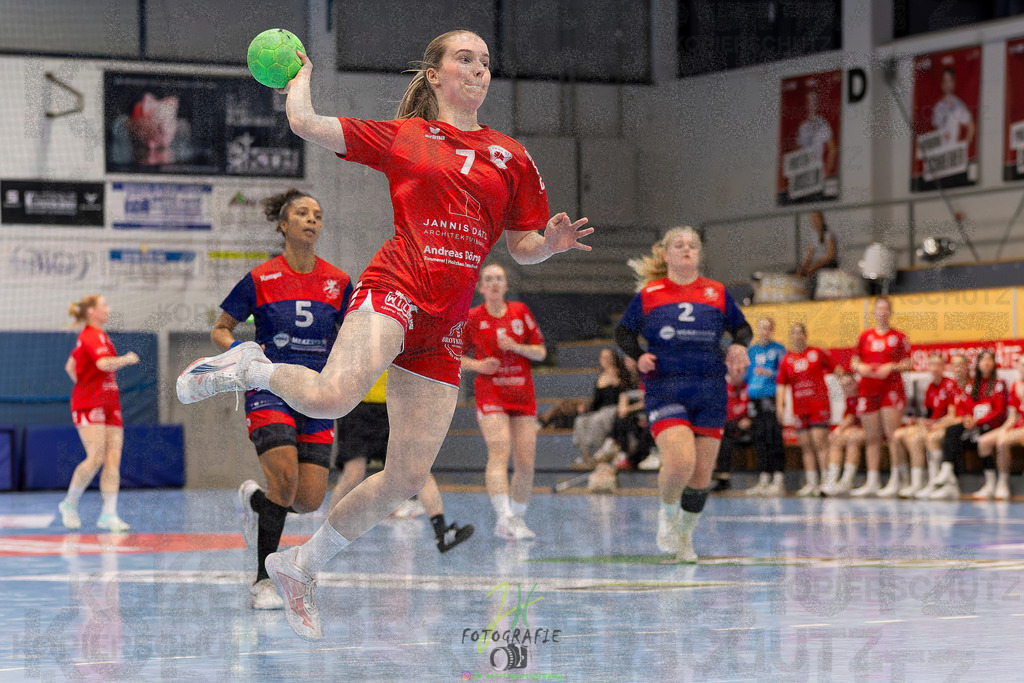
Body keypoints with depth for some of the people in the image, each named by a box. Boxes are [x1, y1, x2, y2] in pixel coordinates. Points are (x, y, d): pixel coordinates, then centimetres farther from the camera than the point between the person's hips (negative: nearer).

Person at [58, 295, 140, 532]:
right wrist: (126, 359, -21)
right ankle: (69, 504, 2)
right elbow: (104, 363, -28)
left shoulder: (87, 337, 20)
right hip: (89, 406, -9)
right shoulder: (92, 336, -10)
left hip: (109, 404, 9)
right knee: (96, 458, -16)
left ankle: (109, 514, -7)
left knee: (113, 459, -3)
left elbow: (70, 366, 28)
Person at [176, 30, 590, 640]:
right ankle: (251, 368, -3)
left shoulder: (512, 158, 17)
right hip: (396, 289, -4)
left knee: (406, 482, 0)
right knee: (332, 398, -36)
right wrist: (300, 74, 25)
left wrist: (552, 242, -2)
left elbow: (523, 248, 20)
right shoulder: (401, 136, 9)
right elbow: (305, 123, 7)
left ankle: (301, 566, 20)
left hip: (446, 328, 4)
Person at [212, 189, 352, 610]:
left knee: (311, 500, -4)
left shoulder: (338, 283, 5)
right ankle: (264, 580, -10)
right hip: (270, 390, -4)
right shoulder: (261, 280, -3)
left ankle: (254, 500, 32)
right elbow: (220, 329, 7)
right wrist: (237, 350, -13)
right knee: (285, 478, -23)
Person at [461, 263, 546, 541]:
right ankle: (503, 517, -30)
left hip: (523, 393, 3)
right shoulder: (472, 317, 2)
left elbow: (541, 352, 8)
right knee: (499, 453, -22)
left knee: (526, 461, 0)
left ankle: (518, 518, 17)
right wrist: (478, 365, -10)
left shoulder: (521, 312, 6)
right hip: (490, 393, -3)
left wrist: (516, 347, -10)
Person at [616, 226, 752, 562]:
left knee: (702, 474, 4)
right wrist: (637, 356, -5)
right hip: (664, 391, -3)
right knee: (680, 462, -22)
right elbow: (623, 331, 14)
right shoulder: (648, 295, 4)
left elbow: (742, 327, 18)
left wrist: (739, 344, -4)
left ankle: (685, 534, 27)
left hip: (710, 393, 3)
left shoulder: (717, 293, 8)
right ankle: (667, 513, 9)